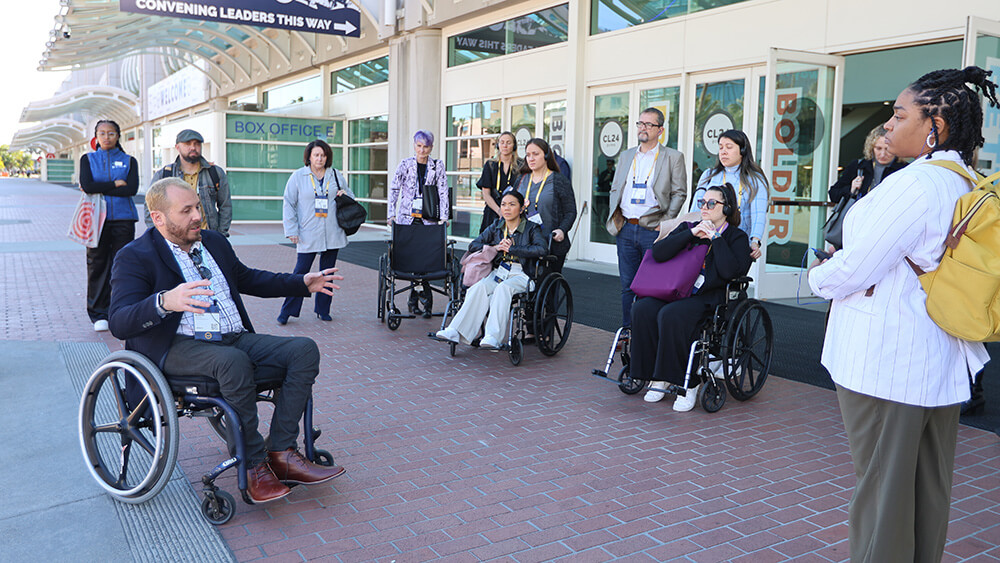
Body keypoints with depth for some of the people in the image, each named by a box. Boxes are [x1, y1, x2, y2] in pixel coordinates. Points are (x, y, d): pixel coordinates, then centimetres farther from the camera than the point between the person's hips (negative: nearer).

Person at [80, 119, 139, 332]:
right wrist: (115, 184, -7)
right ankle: (99, 314, 11)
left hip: (123, 219, 0)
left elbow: (132, 189, -8)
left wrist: (99, 189, -7)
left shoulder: (129, 161, 9)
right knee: (97, 265, 1)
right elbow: (87, 185, -7)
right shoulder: (87, 159, 10)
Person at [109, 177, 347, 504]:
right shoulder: (134, 257, -3)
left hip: (236, 339, 7)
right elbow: (120, 324, -16)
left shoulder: (214, 242, 18)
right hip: (179, 348, -7)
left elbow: (246, 278, 34)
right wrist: (164, 302, -37)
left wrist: (302, 283, 24)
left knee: (305, 350, -14)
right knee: (234, 362, -38)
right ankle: (254, 466, -22)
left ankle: (281, 453, -16)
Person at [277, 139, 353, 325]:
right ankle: (287, 311, 5)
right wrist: (291, 230, -6)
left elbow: (350, 197, 22)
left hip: (333, 235, 3)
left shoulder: (336, 176, 10)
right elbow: (289, 204, 2)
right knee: (301, 271, -5)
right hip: (308, 235, -3)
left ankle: (323, 310, 21)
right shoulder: (298, 176, 2)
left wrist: (345, 195, -3)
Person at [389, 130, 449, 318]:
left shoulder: (438, 166, 6)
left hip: (429, 219, 0)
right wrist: (392, 214, -4)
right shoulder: (405, 164, 5)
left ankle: (414, 298, 1)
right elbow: (394, 189, 5)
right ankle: (425, 296, 7)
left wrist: (444, 217, -5)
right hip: (407, 217, 0)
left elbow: (443, 193, 3)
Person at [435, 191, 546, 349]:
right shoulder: (496, 226, 18)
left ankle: (493, 337, -45)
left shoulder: (531, 228, 5)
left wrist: (511, 249, -13)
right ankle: (456, 331, -39)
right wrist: (494, 247, -3)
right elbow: (473, 245, 15)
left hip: (520, 275, -3)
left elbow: (540, 249, -15)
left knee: (502, 288, -36)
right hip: (498, 272, 4)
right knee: (480, 287, -29)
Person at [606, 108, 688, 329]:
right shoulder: (627, 155, 16)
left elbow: (679, 193, -2)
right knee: (627, 284, 9)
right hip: (625, 229, 4)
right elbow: (615, 188, 20)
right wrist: (615, 216, 7)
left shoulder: (673, 157, 2)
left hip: (653, 230, -4)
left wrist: (665, 223, -10)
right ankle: (627, 329, 19)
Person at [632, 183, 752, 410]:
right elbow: (658, 253, 3)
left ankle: (687, 384, -22)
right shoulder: (688, 228, 20)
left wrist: (715, 237, -7)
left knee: (671, 315, -34)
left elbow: (730, 272, -12)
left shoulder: (737, 237, 8)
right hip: (676, 290, 5)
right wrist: (691, 234, -3)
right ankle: (657, 378, -14)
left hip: (709, 297, -5)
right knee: (642, 309, -25)